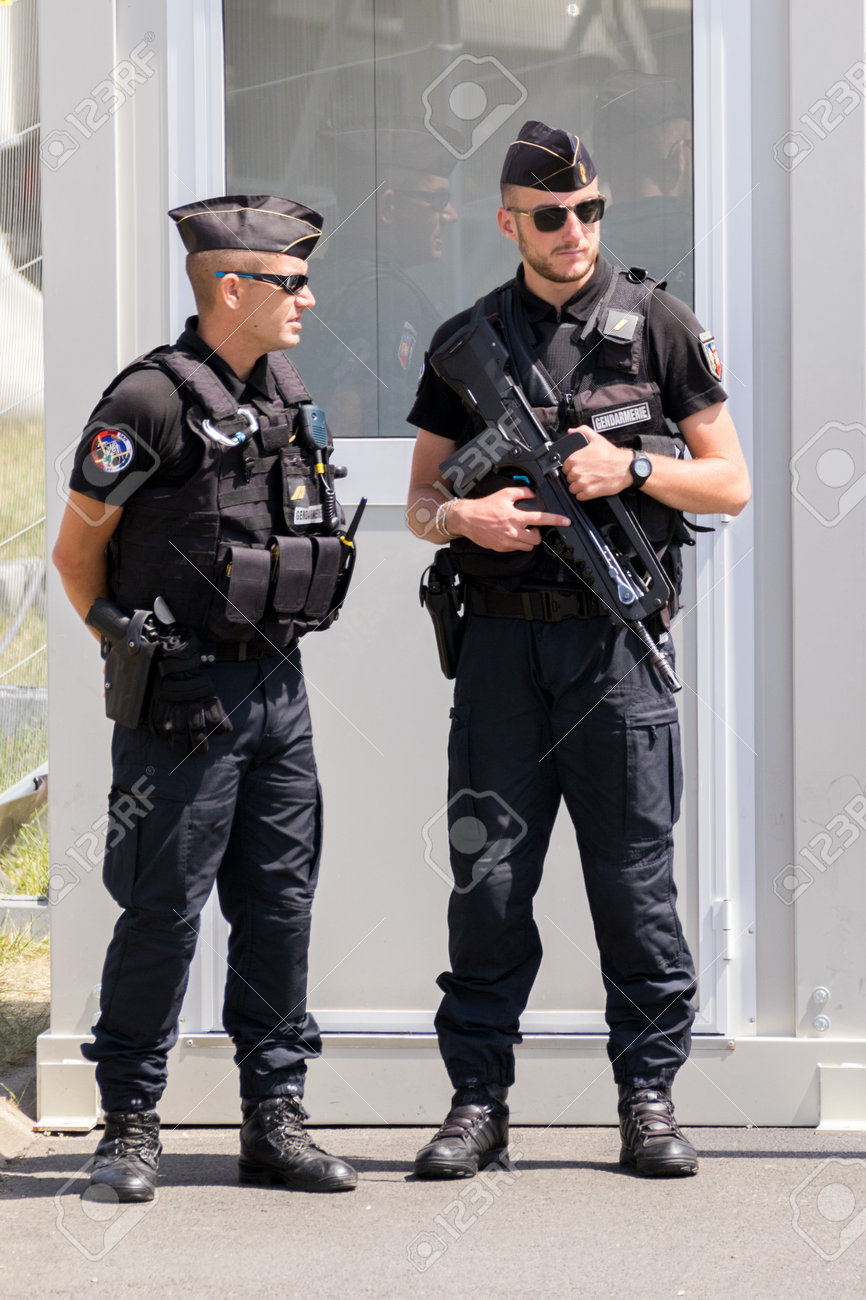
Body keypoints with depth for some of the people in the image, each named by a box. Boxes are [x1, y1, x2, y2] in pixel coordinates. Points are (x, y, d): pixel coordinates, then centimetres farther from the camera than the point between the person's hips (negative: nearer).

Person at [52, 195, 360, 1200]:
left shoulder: (285, 393, 10)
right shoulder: (150, 402, -14)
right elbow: (76, 553, -7)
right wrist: (136, 649, -2)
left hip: (277, 687, 7)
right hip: (186, 701, -7)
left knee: (280, 903, 8)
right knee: (165, 908, -2)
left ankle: (274, 1118, 15)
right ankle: (129, 1121, 10)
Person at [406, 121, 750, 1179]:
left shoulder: (658, 326, 5)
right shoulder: (465, 343, 10)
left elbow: (731, 484, 6)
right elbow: (418, 506, 14)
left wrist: (632, 469, -11)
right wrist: (464, 518, -8)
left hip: (617, 643, -2)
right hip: (502, 643, 2)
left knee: (635, 878, 0)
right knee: (488, 879, 2)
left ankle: (649, 1099, 9)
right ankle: (478, 1100, 10)